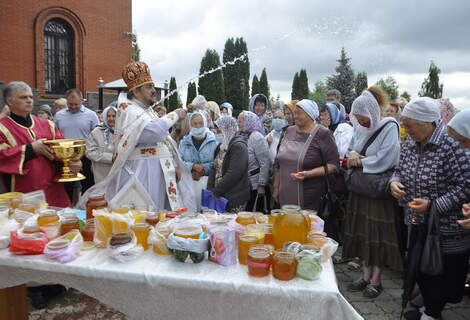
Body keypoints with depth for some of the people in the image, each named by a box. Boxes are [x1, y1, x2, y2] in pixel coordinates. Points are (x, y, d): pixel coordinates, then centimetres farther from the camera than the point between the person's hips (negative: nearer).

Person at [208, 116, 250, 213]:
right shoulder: (222, 146, 15)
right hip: (220, 196, 8)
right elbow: (214, 168, 14)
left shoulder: (238, 146, -13)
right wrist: (210, 189, 1)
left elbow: (234, 174, -21)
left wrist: (216, 191, -17)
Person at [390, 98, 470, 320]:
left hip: (446, 228, -7)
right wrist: (395, 181, -6)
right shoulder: (410, 144, 3)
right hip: (417, 223, 7)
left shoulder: (451, 145, -21)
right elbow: (401, 169, 16)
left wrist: (433, 205, -24)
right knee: (420, 269, 19)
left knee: (444, 276, 9)